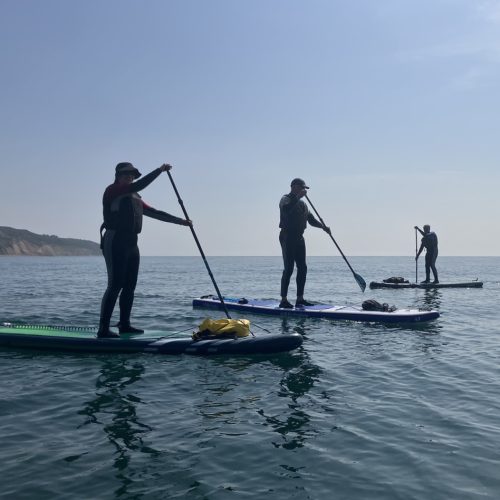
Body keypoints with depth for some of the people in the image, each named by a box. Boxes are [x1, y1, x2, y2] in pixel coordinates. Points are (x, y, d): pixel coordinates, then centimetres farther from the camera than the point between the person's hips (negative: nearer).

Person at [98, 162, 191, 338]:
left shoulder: (135, 198, 21)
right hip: (115, 242, -8)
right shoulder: (112, 191, -3)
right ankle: (103, 329, -10)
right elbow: (139, 185, -15)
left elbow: (154, 212, 20)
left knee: (130, 286, 9)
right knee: (115, 285, -12)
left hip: (131, 243, 9)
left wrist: (179, 221, 16)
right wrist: (160, 170, -12)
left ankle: (124, 325, 19)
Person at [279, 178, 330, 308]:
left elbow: (310, 218, 22)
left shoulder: (302, 203, 21)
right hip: (288, 237, -9)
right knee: (288, 268, -10)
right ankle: (283, 300, -6)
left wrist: (322, 226, 8)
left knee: (302, 268, 7)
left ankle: (300, 299, 14)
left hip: (299, 237, 9)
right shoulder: (286, 199, -6)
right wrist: (298, 196, -26)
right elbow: (286, 208, -29)